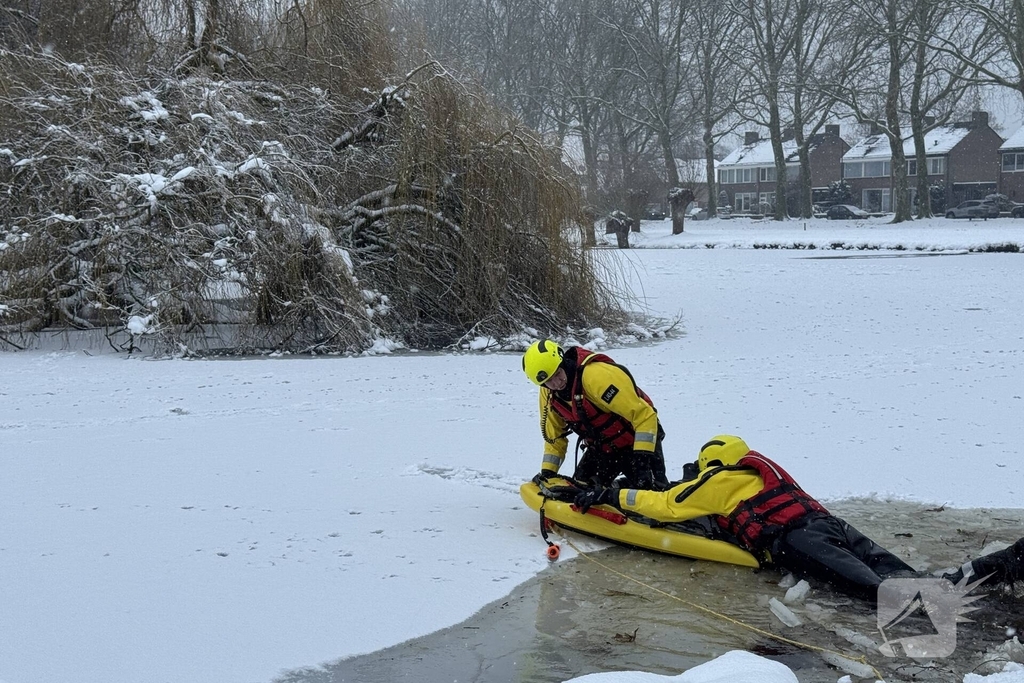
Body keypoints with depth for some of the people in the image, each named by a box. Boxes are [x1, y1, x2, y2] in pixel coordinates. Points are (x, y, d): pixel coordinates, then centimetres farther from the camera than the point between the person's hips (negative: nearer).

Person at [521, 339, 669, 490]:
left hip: (635, 443, -7)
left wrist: (643, 459, -36)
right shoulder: (548, 393, -8)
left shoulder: (597, 375, -33)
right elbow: (554, 436, 8)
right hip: (601, 449, 7)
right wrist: (547, 472, -1)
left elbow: (644, 414, -32)